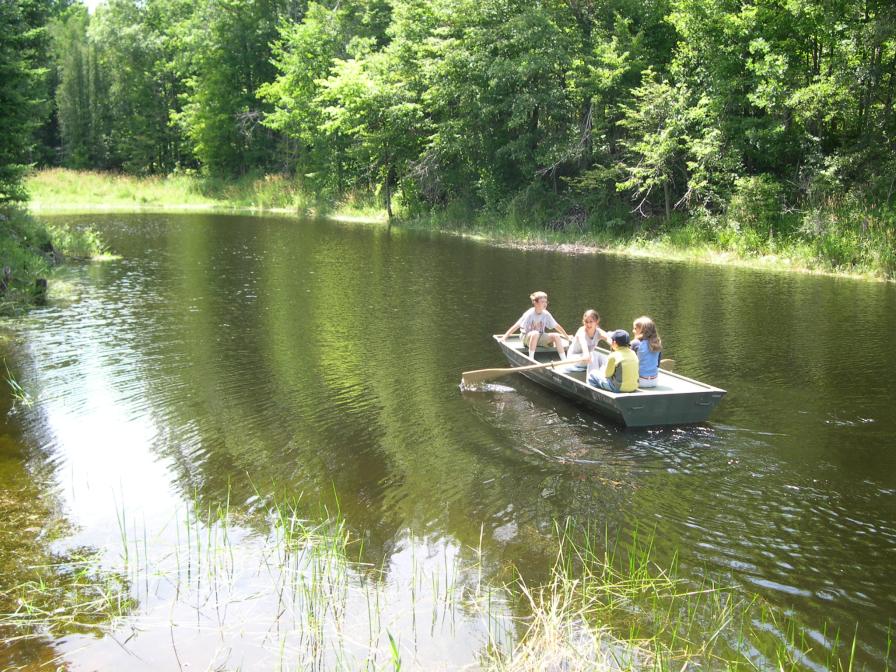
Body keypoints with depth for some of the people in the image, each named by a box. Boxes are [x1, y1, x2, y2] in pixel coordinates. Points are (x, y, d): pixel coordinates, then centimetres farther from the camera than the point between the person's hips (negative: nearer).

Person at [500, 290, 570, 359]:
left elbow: (556, 326, 7)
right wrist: (505, 336, -27)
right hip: (526, 338, -5)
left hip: (539, 338, 5)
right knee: (535, 333, -38)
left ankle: (564, 360, -14)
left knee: (556, 336, -17)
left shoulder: (546, 314, -4)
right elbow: (517, 325, -21)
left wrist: (567, 336, 13)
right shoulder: (529, 314, -18)